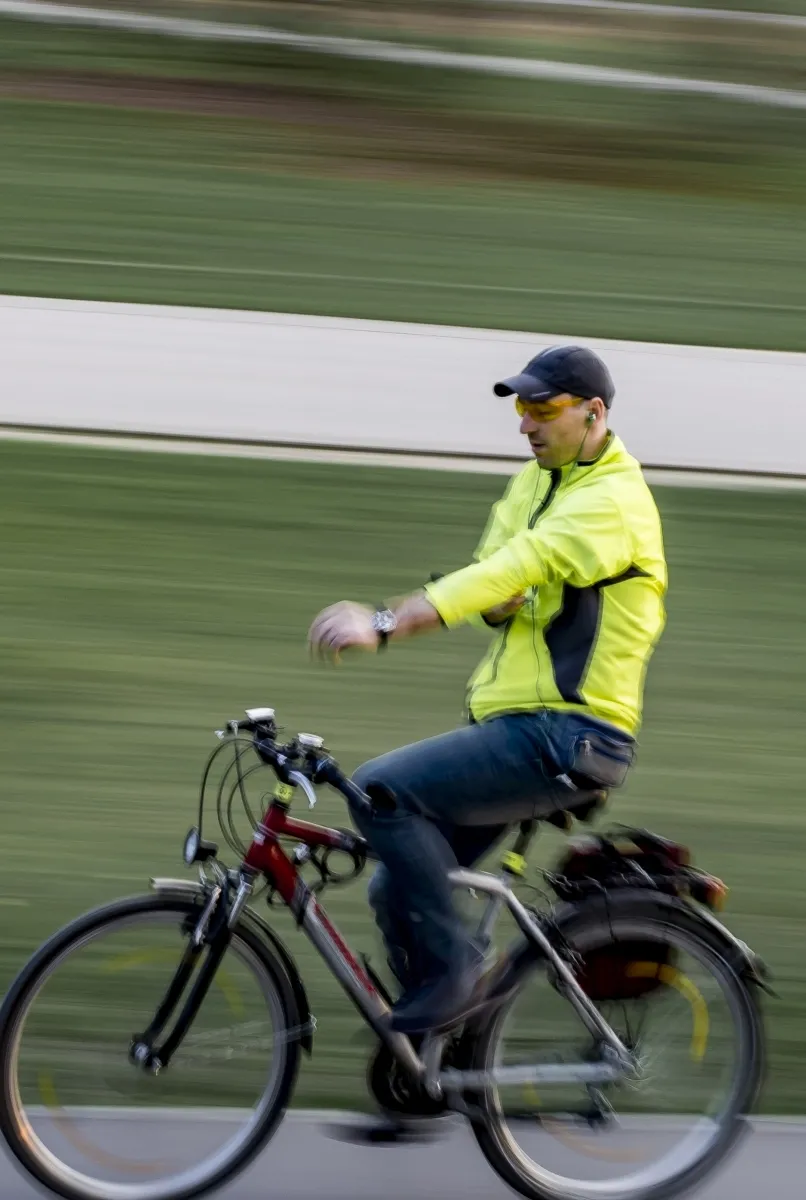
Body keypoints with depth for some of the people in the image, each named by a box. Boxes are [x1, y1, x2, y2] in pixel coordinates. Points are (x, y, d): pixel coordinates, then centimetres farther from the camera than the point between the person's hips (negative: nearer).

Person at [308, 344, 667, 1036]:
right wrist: (503, 602, -20)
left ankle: (450, 967, -12)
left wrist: (383, 626, -35)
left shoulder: (613, 502, -14)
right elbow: (497, 577, 7)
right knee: (399, 890, 7)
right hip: (519, 724, 9)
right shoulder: (537, 479, 16)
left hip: (568, 733, -9)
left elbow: (517, 566, -27)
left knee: (381, 792, -22)